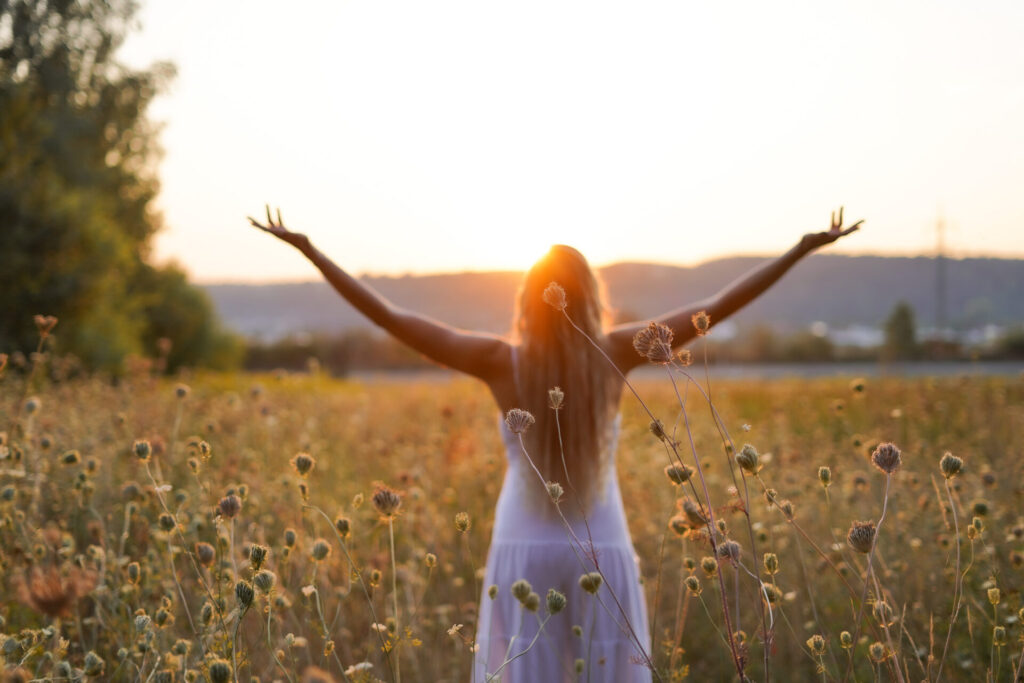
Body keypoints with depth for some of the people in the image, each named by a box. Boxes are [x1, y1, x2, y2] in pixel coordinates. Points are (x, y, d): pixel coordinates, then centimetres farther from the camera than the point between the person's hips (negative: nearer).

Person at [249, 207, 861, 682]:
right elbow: (720, 306, -3)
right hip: (602, 559, 0)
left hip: (523, 555, 0)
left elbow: (387, 315, -6)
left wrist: (308, 249, -1)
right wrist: (805, 247, 3)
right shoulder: (616, 353, -5)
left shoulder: (502, 361, -6)